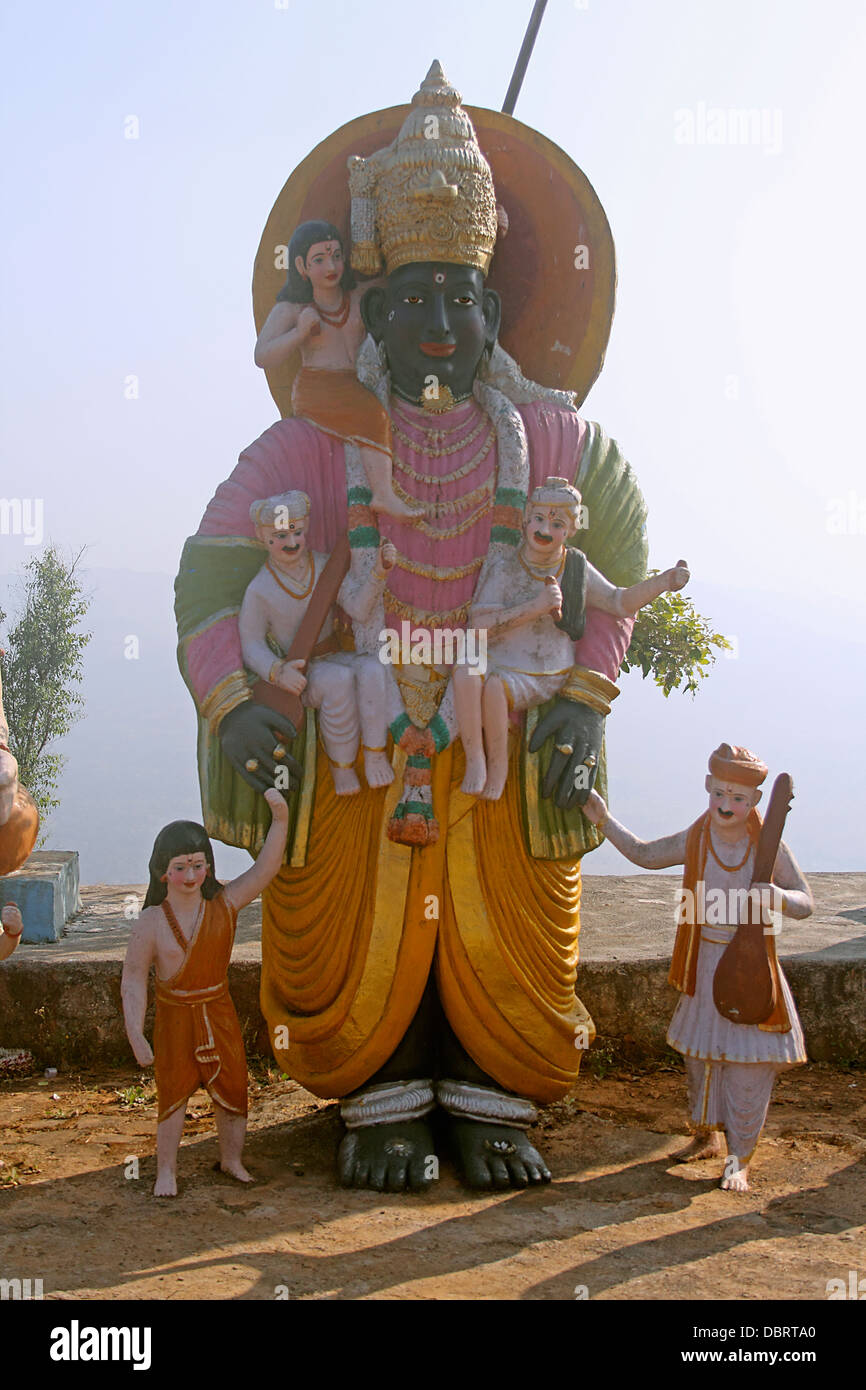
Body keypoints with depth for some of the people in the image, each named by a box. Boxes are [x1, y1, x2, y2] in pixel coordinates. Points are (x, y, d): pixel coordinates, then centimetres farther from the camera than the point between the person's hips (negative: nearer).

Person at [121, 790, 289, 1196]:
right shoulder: (152, 923, -14)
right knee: (173, 1093, 7)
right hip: (174, 1017, -2)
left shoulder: (224, 905, -9)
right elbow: (133, 981, -9)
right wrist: (135, 1034, -15)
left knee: (233, 1089, 12)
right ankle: (166, 1170, 26)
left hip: (219, 1013, 3)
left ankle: (231, 1159, 33)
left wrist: (280, 819, -33)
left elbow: (265, 868, -19)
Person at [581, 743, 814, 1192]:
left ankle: (738, 1159, 11)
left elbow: (806, 902, -7)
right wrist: (605, 822, 4)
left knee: (749, 1061, -2)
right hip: (705, 961, 4)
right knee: (700, 1053, 16)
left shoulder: (770, 845, -12)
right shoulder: (694, 840, -3)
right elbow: (644, 854, 13)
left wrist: (777, 898, -28)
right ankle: (706, 1135, 37)